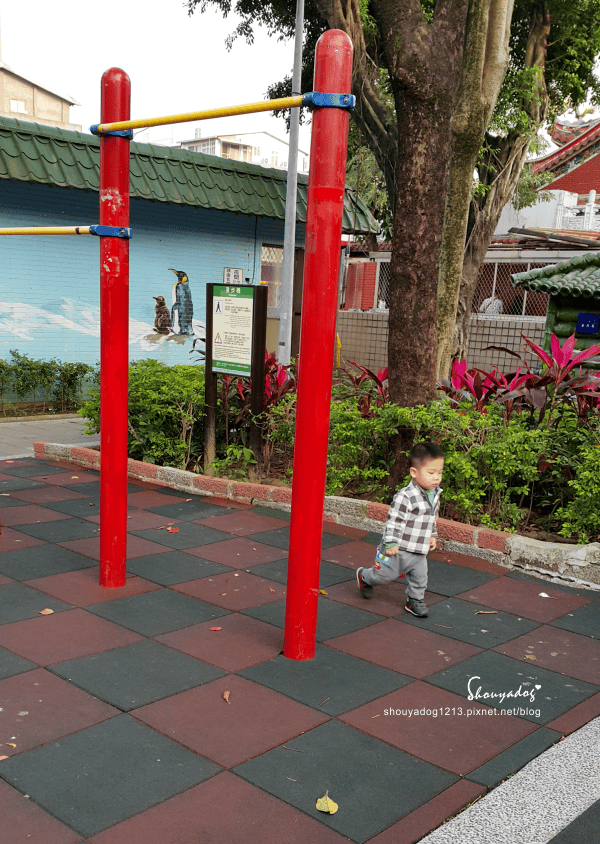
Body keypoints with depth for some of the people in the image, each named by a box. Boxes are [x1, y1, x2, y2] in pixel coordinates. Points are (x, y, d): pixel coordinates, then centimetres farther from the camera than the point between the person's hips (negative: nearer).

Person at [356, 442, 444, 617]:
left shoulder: (435, 495, 3)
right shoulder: (405, 497, -26)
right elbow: (394, 521, -23)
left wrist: (432, 536, 15)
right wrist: (391, 543, -23)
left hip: (419, 552, 7)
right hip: (399, 549, -7)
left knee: (420, 578, 12)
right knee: (386, 574, 10)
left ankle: (414, 600, 34)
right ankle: (364, 577, 37)